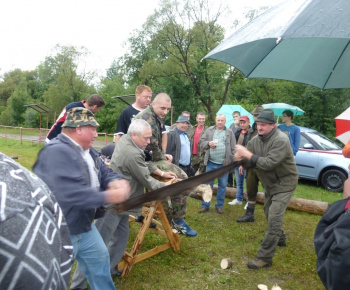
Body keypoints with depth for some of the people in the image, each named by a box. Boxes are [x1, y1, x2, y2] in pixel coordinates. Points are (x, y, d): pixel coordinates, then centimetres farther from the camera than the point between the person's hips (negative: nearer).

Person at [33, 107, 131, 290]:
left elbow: (105, 173, 7)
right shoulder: (57, 152, -28)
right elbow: (71, 193, -38)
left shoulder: (87, 151, 5)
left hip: (83, 225, 10)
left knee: (100, 257, 25)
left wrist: (117, 181, -17)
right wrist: (109, 196, -30)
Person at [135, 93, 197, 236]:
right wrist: (163, 157, -7)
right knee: (181, 177, -18)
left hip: (153, 158, 11)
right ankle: (178, 220, -3)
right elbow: (152, 147, -23)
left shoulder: (156, 118, 13)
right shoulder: (147, 118, -20)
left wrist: (163, 155, 5)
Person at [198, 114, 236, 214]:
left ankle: (219, 205, 22)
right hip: (211, 163, 1)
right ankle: (205, 205, 16)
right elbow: (201, 142, 7)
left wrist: (232, 162, -6)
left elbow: (233, 148, 2)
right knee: (207, 184, 5)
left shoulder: (229, 132, 5)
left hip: (224, 164, 0)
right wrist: (208, 143, -14)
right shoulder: (209, 130, 8)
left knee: (222, 185, 8)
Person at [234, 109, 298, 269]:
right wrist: (241, 158, -26)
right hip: (269, 183, 8)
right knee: (269, 213, 23)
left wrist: (247, 154, -34)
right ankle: (279, 238, 48)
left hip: (284, 184, -8)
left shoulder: (281, 140, -27)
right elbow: (249, 162, -2)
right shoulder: (255, 140, -4)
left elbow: (269, 163, -36)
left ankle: (264, 257, -5)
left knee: (274, 218, -13)